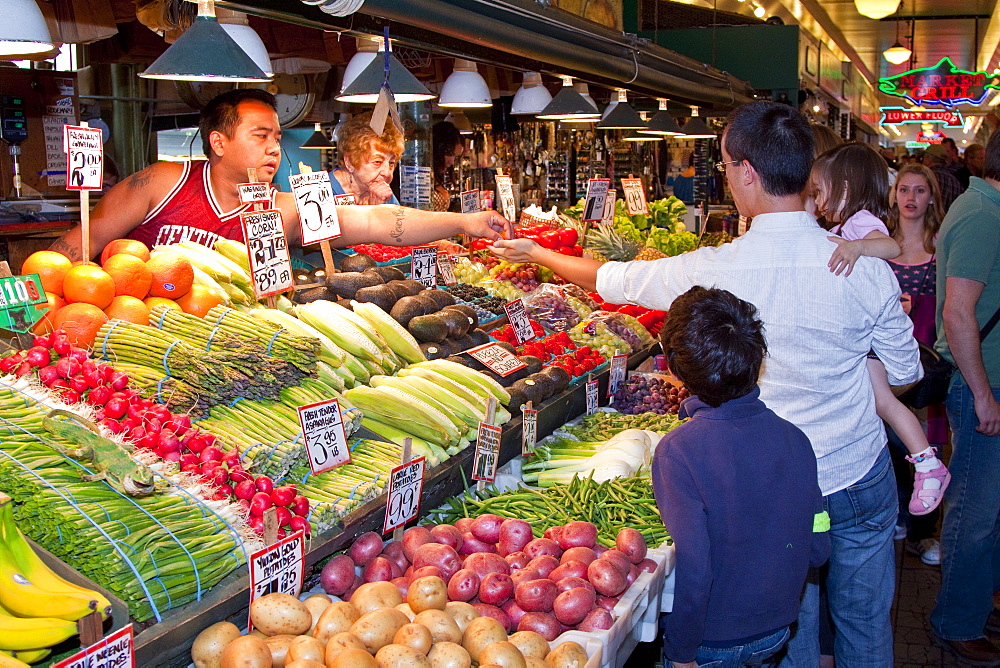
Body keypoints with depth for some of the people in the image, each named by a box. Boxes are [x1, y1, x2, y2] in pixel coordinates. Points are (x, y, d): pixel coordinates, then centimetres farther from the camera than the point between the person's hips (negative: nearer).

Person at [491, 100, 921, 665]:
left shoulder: (712, 271, -20)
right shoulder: (866, 268, -16)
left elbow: (613, 279, -3)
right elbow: (906, 372, -2)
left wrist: (535, 252, 13)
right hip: (862, 478, 2)